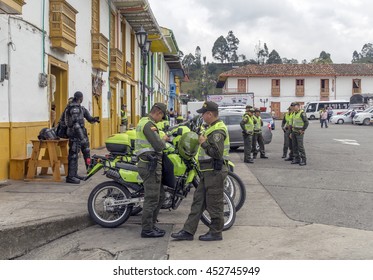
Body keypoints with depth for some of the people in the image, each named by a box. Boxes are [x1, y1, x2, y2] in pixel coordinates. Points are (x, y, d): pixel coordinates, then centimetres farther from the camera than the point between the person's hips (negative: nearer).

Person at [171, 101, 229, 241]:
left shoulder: (218, 130, -17)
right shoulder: (213, 127, 17)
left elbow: (217, 152, -26)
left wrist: (204, 143, -17)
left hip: (214, 172, -11)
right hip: (208, 172, 11)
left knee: (214, 203, 0)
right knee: (198, 201, 10)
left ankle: (216, 232, 13)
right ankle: (188, 231, 14)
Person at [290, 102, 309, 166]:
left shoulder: (302, 113, -13)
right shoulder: (294, 113, 14)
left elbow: (306, 122, -18)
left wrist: (303, 130, -15)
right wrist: (291, 132, 19)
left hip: (299, 133, -8)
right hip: (294, 132, 8)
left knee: (300, 146, -10)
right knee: (294, 146, 8)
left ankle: (304, 160, -7)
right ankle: (297, 159, 14)